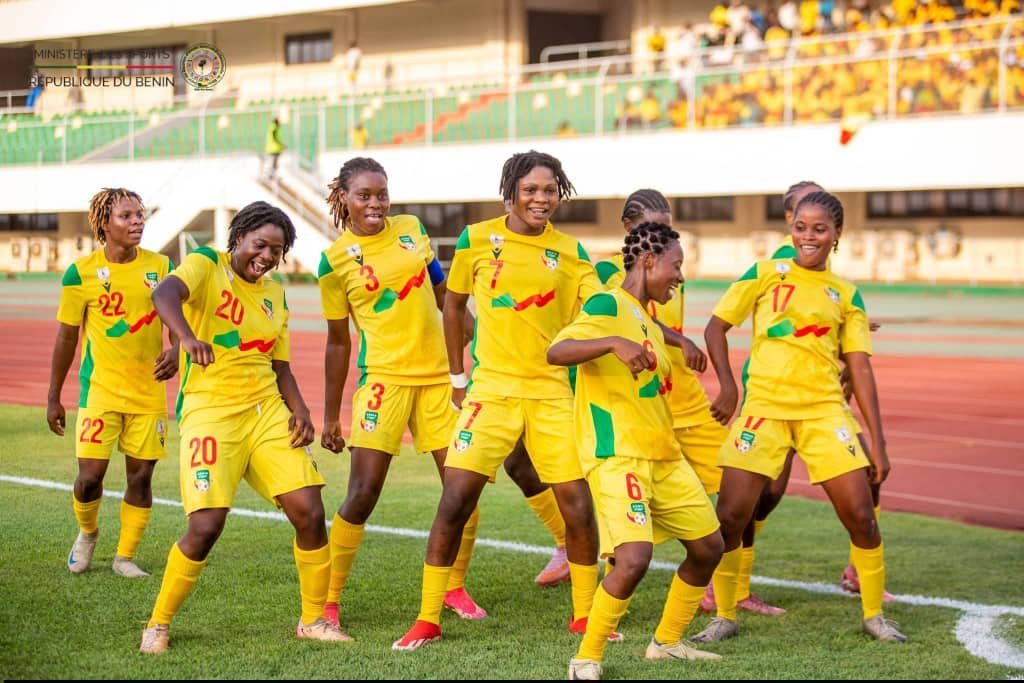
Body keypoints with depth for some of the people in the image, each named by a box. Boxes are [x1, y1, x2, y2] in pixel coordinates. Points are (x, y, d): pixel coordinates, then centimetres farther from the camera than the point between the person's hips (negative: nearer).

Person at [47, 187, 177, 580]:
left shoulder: (160, 266, 1)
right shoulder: (82, 272, -6)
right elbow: (66, 337, 2)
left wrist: (174, 351, -14)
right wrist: (53, 397, 5)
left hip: (148, 390, 2)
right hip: (100, 389, -2)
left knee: (140, 476, 4)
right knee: (90, 476, -6)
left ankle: (125, 557, 20)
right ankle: (87, 533, 26)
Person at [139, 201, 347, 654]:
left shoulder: (275, 294, 15)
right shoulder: (207, 265, -4)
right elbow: (165, 294, -26)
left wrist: (299, 409, 3)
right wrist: (187, 337, -46)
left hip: (267, 412, 6)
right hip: (210, 411, -6)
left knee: (309, 514, -4)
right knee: (206, 525, -17)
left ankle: (313, 620, 15)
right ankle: (158, 625, 5)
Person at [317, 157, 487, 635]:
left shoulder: (412, 229, 6)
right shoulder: (336, 261, -3)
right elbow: (338, 342, 4)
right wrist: (330, 416, 6)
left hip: (438, 373, 4)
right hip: (384, 377, -4)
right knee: (362, 494, -10)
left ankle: (454, 588, 21)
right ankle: (328, 600, 3)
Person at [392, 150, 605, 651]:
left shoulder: (570, 252, 2)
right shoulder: (477, 240, 0)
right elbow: (453, 303, 12)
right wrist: (458, 376, 11)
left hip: (552, 392, 1)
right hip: (492, 389, -1)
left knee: (577, 503, -3)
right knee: (455, 500, -8)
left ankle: (585, 615, 16)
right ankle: (427, 620, 4)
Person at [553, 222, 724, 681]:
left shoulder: (647, 320, 17)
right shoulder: (607, 306, -11)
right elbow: (556, 352, -27)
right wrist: (613, 343, -40)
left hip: (663, 456, 10)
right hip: (618, 455, -10)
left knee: (708, 546, 13)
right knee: (634, 557, -24)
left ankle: (666, 642, 30)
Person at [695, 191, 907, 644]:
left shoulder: (846, 295, 9)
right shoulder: (765, 275, 5)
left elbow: (860, 369, 7)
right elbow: (716, 327, 8)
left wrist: (878, 442, 2)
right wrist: (727, 386, -6)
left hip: (825, 410, 1)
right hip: (763, 407, -1)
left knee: (860, 514, -4)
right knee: (730, 515, -7)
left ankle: (874, 616, 16)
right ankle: (724, 618, 11)